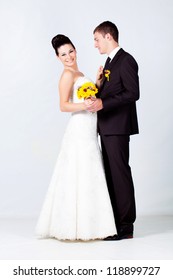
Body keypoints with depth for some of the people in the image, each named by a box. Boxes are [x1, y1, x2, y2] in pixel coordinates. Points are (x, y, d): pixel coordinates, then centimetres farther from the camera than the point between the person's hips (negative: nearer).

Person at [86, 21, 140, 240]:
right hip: (107, 127, 10)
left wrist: (103, 104, -22)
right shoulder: (110, 61, 19)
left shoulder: (126, 60, -10)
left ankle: (125, 226, 0)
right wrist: (99, 84, 2)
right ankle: (115, 220, 21)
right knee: (111, 173, 12)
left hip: (118, 127, -10)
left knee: (120, 173, -7)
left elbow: (133, 93, -19)